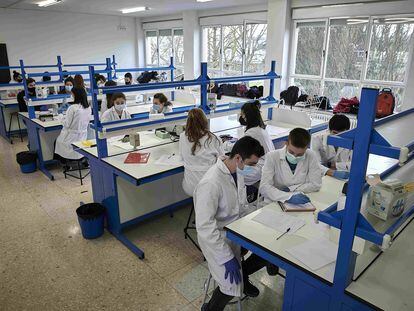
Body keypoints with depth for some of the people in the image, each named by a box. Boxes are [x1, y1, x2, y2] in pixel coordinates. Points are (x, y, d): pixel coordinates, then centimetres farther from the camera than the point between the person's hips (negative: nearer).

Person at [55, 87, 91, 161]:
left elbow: (66, 124, -16)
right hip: (83, 136, 6)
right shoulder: (88, 108, -2)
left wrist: (63, 119, 6)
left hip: (72, 137, -6)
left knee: (57, 141, 20)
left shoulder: (73, 108, -21)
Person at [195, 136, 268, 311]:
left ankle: (243, 273, 27)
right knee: (233, 286, -17)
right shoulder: (211, 183, -31)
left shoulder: (237, 171, -5)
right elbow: (205, 226, -29)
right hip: (215, 237, -8)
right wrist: (227, 258, -25)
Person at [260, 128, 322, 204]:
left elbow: (316, 184, -3)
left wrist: (290, 189, -11)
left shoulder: (310, 156, -8)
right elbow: (264, 187, -19)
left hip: (301, 203, 2)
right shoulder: (272, 157, -13)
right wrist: (288, 197, -31)